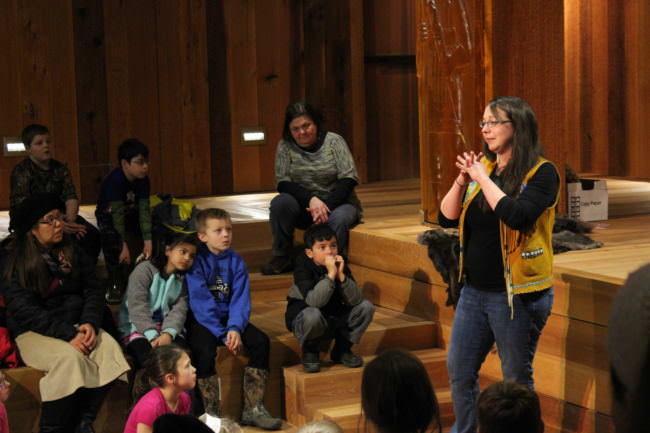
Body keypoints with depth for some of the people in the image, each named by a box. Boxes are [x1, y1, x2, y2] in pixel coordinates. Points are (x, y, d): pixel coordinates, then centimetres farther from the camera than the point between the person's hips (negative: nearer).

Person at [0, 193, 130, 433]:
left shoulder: (72, 251, 10)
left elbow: (92, 291, 6)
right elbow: (24, 310, -15)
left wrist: (90, 323, -15)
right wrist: (68, 334, -24)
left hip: (75, 324, 5)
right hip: (34, 332, -4)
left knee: (109, 346, -25)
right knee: (70, 357, -34)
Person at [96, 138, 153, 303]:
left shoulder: (143, 179, -14)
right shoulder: (114, 180, -30)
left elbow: (144, 210, -21)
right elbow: (117, 213, -35)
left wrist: (148, 241, -30)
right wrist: (123, 245, -39)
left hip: (131, 217, 6)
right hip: (109, 218, -5)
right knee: (111, 239, -35)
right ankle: (115, 286, -20)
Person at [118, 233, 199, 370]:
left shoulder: (182, 280, 12)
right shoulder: (145, 269, -4)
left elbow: (179, 310, -2)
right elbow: (137, 307, -14)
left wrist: (168, 333, -23)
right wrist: (152, 336, -26)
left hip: (166, 328, 4)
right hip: (136, 327, -4)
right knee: (149, 354, -32)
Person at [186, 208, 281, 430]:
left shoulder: (235, 261, 5)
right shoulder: (197, 261, -11)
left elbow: (240, 300, -2)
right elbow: (201, 304, -16)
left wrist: (235, 329, -20)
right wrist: (223, 335, -21)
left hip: (228, 318, 5)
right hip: (201, 320, -5)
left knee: (260, 341, -16)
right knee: (205, 350, -32)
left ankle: (252, 409, -9)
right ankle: (211, 414, -20)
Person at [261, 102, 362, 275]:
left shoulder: (334, 141, -6)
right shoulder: (285, 146, -2)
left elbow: (349, 179, -11)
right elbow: (283, 183, -8)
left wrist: (327, 206, -24)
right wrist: (311, 199, -25)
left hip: (338, 202, -2)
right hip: (305, 207, 2)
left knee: (337, 220, -37)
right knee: (279, 202, -27)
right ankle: (281, 258, -13)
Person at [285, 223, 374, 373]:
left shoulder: (340, 264, -6)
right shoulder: (303, 268, -20)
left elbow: (356, 300, -17)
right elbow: (314, 302, -37)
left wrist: (341, 275, -29)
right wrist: (331, 274, -39)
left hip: (334, 318, 5)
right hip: (302, 317, -5)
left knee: (366, 307, -13)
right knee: (313, 315, -40)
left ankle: (342, 350, 5)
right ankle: (310, 353, -8)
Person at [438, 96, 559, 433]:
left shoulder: (541, 173, -11)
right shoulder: (481, 166, 7)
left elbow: (516, 215, -28)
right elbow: (446, 218, 5)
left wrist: (483, 178, -18)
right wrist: (462, 180, -10)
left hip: (517, 294, -7)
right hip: (474, 289, 7)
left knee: (516, 381, 5)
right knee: (459, 371, 15)